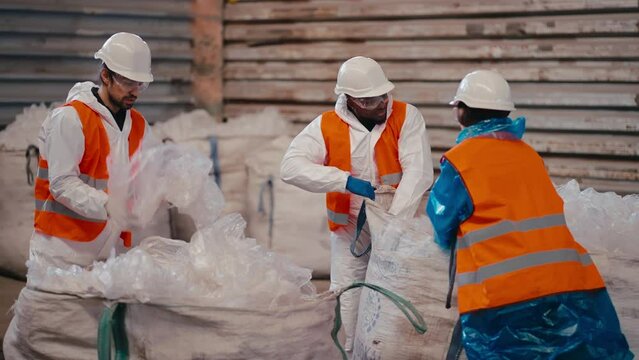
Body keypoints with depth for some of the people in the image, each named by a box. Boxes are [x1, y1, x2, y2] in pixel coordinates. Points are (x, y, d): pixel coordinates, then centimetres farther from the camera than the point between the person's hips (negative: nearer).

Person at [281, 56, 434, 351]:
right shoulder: (327, 126, -9)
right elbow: (290, 167, -18)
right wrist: (346, 180, -27)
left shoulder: (406, 116, -12)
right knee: (347, 298, 7)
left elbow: (419, 173, -20)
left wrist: (393, 218, -30)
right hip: (348, 231, 1)